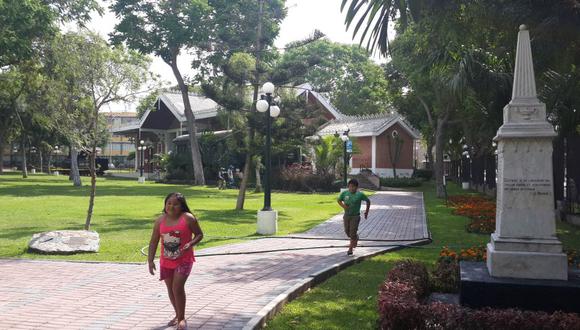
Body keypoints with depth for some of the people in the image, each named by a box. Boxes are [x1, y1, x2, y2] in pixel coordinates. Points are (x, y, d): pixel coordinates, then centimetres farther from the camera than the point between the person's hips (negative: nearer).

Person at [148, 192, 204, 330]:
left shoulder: (188, 218, -12)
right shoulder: (160, 220, -1)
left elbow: (199, 234, -4)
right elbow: (154, 241, 4)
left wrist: (190, 244, -23)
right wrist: (150, 260, -1)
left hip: (183, 260, -5)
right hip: (166, 261, 5)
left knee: (178, 288, -13)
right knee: (170, 289, 14)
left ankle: (182, 318, 4)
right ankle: (178, 315, 33)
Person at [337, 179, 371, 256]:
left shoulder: (360, 195, -11)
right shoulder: (344, 193, -5)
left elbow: (368, 201, 3)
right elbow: (339, 200, 12)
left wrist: (366, 211, 7)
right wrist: (343, 206, -8)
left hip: (355, 216, -4)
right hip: (346, 215, 4)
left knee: (353, 232, -7)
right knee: (347, 231, 13)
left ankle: (350, 249, 4)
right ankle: (356, 239, 45)